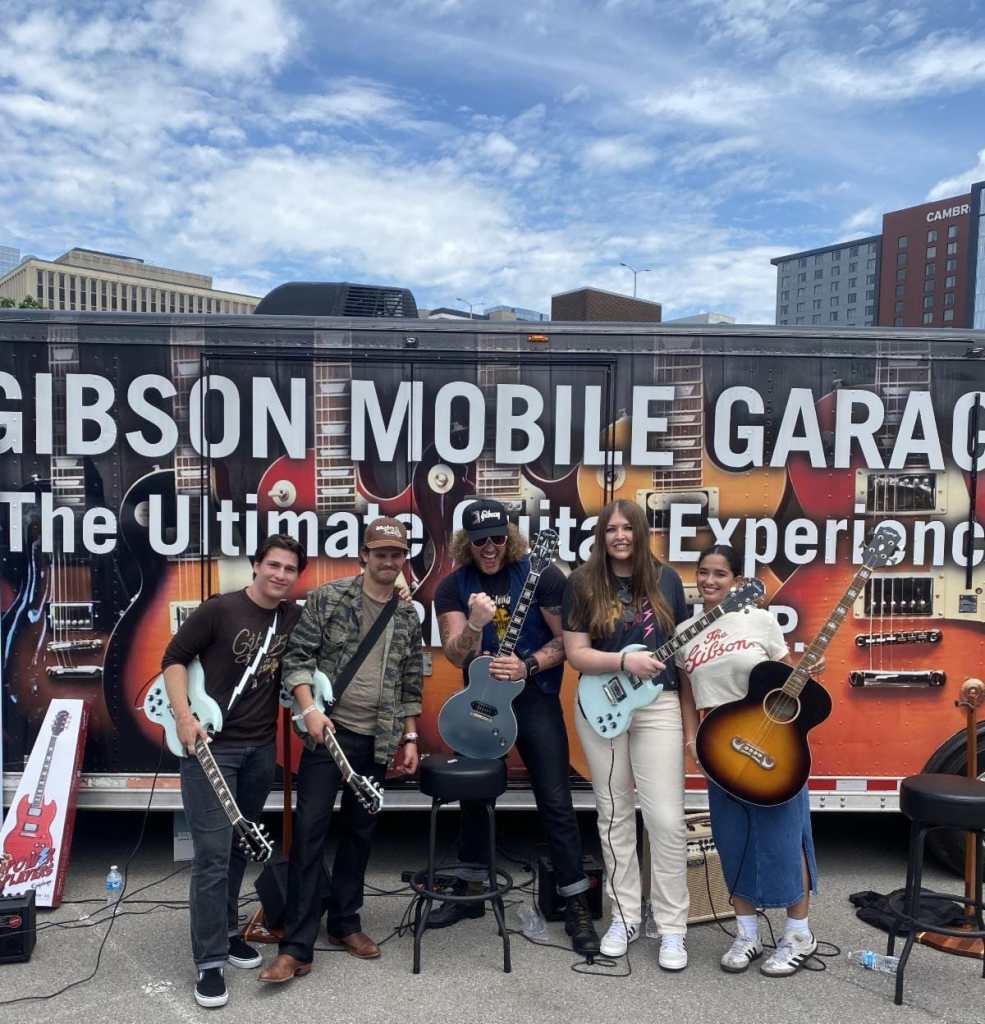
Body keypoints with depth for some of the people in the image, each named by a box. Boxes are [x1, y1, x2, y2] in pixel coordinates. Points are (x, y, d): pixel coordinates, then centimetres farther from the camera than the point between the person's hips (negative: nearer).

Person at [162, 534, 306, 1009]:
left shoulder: (297, 618, 2)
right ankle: (210, 962, 4)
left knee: (240, 847, 17)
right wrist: (184, 717, -17)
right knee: (213, 854, -5)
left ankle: (225, 931, 35)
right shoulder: (219, 609, -11)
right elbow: (174, 658, -7)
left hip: (261, 749, 5)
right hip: (210, 745, -5)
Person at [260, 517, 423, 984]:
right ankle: (297, 947, 3)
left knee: (360, 832, 13)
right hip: (329, 732, -4)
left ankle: (344, 922, 29)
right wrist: (310, 709, -18)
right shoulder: (327, 598, -4)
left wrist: (410, 738, 10)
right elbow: (297, 657, -6)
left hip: (378, 740, 4)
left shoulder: (408, 617, 8)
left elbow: (410, 685, 13)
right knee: (309, 832, -5)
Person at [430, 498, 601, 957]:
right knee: (474, 798, 15)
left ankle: (577, 907, 9)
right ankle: (472, 891, 33)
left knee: (555, 802, -3)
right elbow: (456, 656, -12)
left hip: (535, 699, -3)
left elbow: (567, 640, -8)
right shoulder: (452, 587, -3)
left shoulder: (542, 575, -10)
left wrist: (528, 665, -23)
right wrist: (475, 622, -31)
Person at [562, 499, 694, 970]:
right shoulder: (582, 583, -2)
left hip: (658, 707, 0)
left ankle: (672, 927, 10)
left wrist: (690, 719, 3)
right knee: (614, 816, 11)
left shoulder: (666, 580, 2)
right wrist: (624, 661, -21)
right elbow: (575, 653, -6)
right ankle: (625, 915, 25)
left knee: (667, 819, -4)